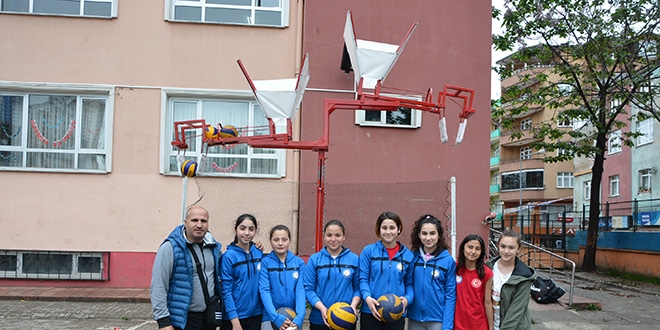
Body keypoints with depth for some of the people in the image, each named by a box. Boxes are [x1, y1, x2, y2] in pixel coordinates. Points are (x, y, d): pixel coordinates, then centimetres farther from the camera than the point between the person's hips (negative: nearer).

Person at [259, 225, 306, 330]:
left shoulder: (299, 262, 1)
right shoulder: (265, 262, -4)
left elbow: (301, 290, -7)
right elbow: (264, 291, -12)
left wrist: (299, 318, -20)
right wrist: (277, 317, -24)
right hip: (271, 317, -2)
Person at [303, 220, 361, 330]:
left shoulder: (354, 259, 2)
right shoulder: (314, 259, -1)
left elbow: (358, 287, 4)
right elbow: (308, 288, -4)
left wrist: (353, 305, -13)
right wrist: (322, 308, -17)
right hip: (319, 319, -1)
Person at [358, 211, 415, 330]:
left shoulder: (408, 255, 5)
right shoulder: (368, 251, -1)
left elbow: (409, 284, 7)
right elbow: (363, 279, -3)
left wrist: (407, 299, -12)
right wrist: (367, 297, -21)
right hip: (370, 312, -2)